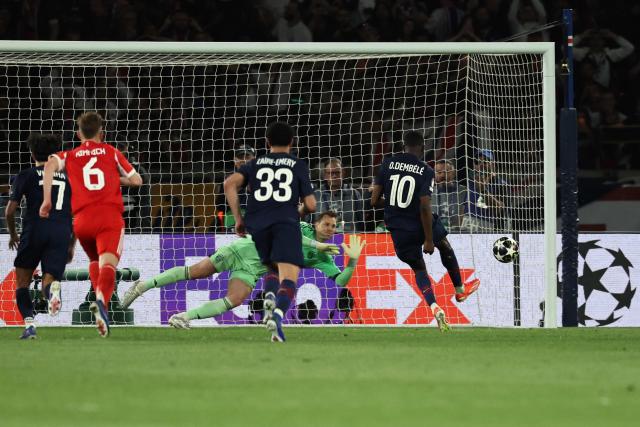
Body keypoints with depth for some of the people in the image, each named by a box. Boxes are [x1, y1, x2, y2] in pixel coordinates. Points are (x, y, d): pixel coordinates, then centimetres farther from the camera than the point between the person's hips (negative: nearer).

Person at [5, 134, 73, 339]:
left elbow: (10, 210, 2)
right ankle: (53, 289, -35)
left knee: (22, 282, 14)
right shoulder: (67, 177, 17)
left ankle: (29, 324, -4)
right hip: (62, 233, 2)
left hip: (34, 232, -2)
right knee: (49, 279, 3)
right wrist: (71, 245, 24)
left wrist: (13, 234, 20)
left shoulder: (26, 176, 7)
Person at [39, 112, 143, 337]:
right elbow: (136, 180, 16)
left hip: (82, 219, 2)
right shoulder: (111, 152, 16)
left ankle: (100, 300, 8)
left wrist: (46, 200, -6)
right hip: (111, 217, -2)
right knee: (108, 263, -19)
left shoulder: (69, 156, 17)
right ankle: (102, 299, -47)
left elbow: (50, 165, -6)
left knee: (94, 261, 28)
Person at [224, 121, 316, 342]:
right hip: (286, 223, -3)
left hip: (257, 224, 3)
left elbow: (230, 183, 3)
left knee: (272, 266, 27)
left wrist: (238, 218, 8)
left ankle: (270, 297, -4)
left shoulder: (255, 164, 20)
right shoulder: (298, 165, 15)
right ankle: (278, 313, -42)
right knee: (288, 277, -14)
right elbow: (311, 205, 9)